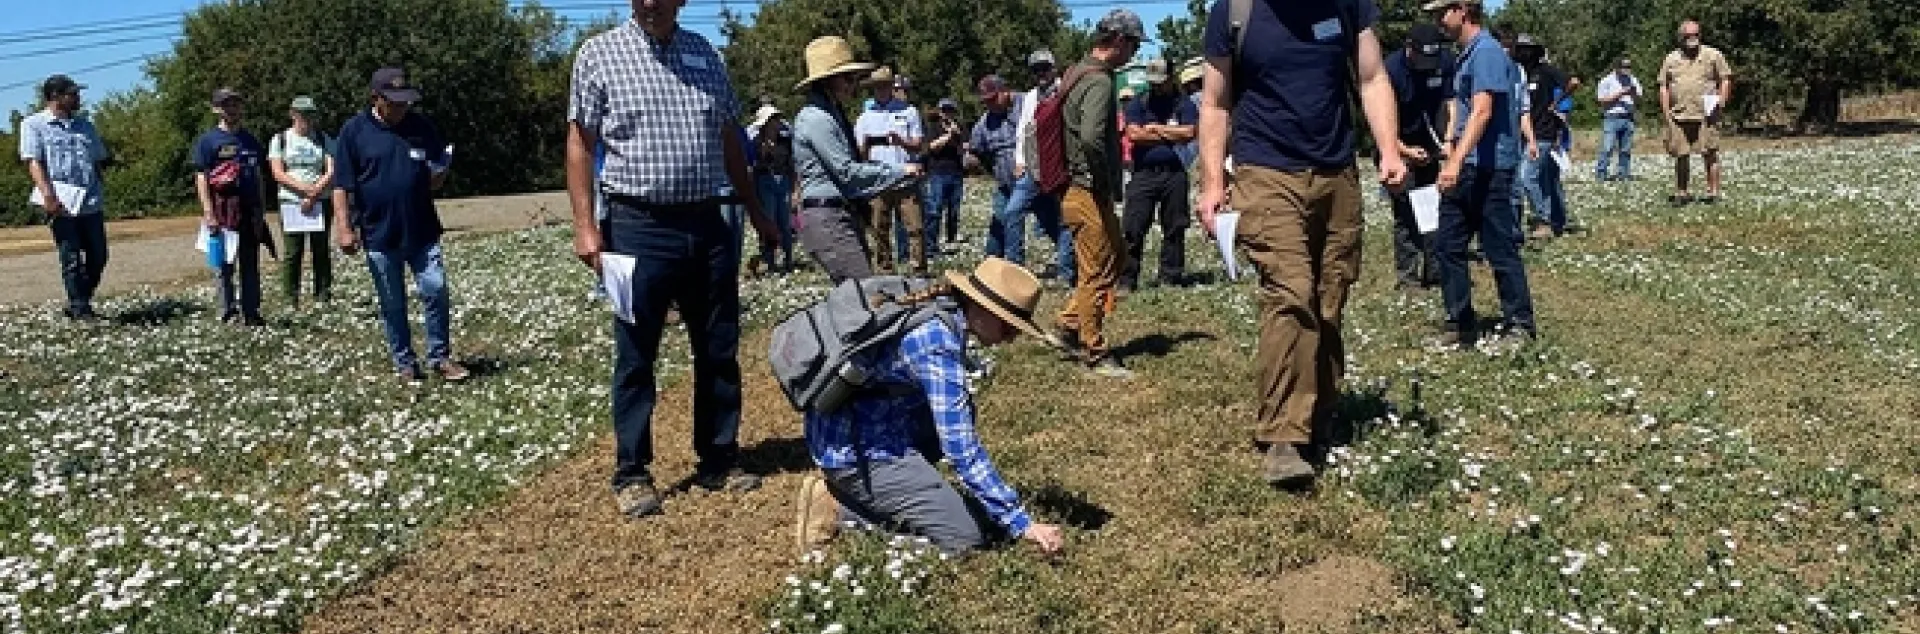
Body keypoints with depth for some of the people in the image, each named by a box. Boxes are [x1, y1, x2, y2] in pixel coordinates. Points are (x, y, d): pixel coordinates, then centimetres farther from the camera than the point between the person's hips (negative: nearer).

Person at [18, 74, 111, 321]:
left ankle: (76, 304, 21)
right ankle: (80, 309, 3)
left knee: (98, 257, 5)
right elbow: (33, 161, -6)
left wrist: (101, 192, 9)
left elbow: (100, 160, 20)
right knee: (72, 259, -3)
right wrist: (48, 195, -19)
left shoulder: (84, 125, 19)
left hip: (91, 203, 5)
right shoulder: (33, 124, 4)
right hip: (61, 204, -5)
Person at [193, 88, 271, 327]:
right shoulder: (207, 140, -1)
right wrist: (208, 213, -13)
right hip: (222, 209, -5)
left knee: (251, 263, 7)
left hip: (249, 210, 5)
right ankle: (229, 313, 5)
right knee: (224, 264, 0)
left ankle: (251, 312, 13)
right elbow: (201, 177, -5)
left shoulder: (251, 140, 15)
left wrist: (259, 211, 12)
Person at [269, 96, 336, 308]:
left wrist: (314, 194, -13)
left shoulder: (323, 140, 10)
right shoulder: (280, 139, 8)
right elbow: (278, 174, -2)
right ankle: (291, 300, 2)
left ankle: (323, 296, 7)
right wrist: (304, 187, -15)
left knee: (322, 251, 1)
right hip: (291, 203, -1)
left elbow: (332, 171, -1)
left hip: (321, 202, 1)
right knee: (293, 253, -2)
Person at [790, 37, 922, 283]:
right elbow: (847, 172, -17)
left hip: (847, 215, 10)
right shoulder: (816, 118, -13)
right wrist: (900, 171, -11)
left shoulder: (833, 115, 18)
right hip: (827, 217, -10)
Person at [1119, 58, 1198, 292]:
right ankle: (1126, 280, -2)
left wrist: (1155, 128, -3)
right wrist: (1171, 136, -2)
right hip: (1143, 174, 0)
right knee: (1133, 229, -6)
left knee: (1174, 228, 5)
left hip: (1174, 174, 0)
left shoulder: (1183, 104, 8)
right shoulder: (1139, 104, 10)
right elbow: (1134, 134, -5)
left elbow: (1189, 132, -8)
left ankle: (1170, 277, 14)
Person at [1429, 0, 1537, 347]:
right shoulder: (1468, 53, 15)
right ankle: (1461, 324, 17)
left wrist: (1456, 160, -33)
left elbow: (1482, 111, -25)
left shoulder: (1486, 51, -14)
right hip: (1466, 170, 10)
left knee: (1500, 249, -1)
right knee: (1447, 245, 10)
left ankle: (1520, 324, 10)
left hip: (1489, 170, -10)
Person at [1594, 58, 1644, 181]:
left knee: (1626, 149, 5)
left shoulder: (1633, 80, 16)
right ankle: (1600, 173, -8)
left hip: (1628, 118, 5)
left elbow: (1638, 100, 16)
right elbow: (1603, 100, -8)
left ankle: (1623, 173, 11)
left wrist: (1634, 92, -5)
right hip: (1612, 117, -5)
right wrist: (1621, 93, -13)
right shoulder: (1607, 81, 0)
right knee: (1607, 148, -11)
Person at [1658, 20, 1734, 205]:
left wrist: (1721, 101, -7)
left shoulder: (1713, 55, 7)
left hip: (1706, 115, -2)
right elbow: (1664, 87, 13)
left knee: (1710, 154, -3)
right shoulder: (1671, 59, 13)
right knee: (1680, 156, 5)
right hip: (1678, 116, 2)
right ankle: (1681, 193, 13)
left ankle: (1713, 192, 1)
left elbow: (1725, 79, 7)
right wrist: (1666, 112, 4)